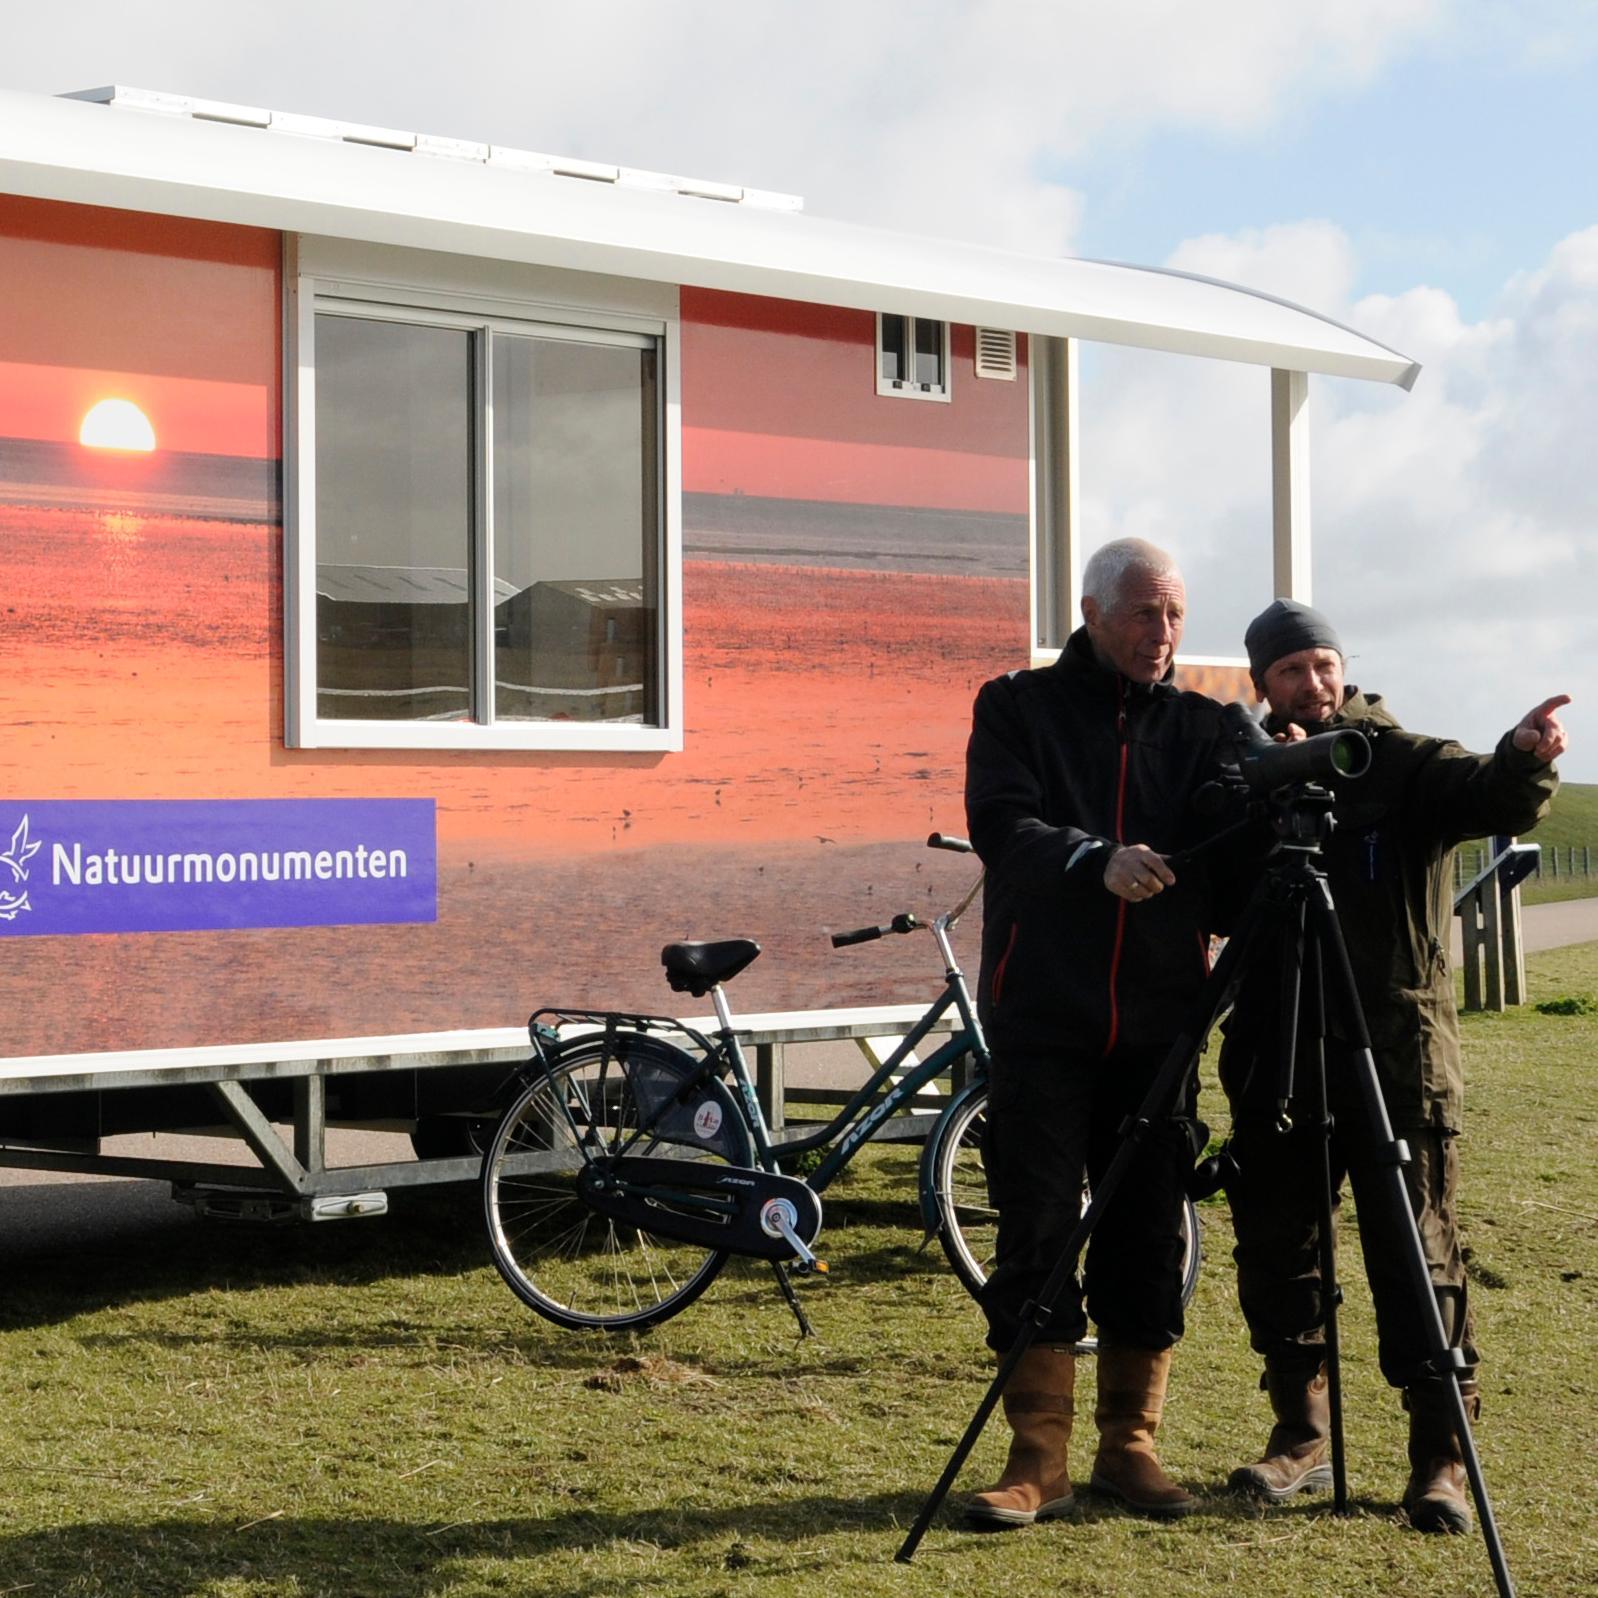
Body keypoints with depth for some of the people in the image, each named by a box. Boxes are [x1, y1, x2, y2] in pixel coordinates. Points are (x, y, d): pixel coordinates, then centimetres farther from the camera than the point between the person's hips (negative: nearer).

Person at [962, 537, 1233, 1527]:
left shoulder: (1200, 725, 12)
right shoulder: (1019, 708, 5)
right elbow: (1001, 823, -11)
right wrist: (1094, 859, -28)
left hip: (1159, 1021, 3)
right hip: (1043, 1018, -3)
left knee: (1150, 1238, 4)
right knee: (1037, 1233, -4)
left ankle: (1131, 1444, 16)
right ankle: (1039, 1460, 1)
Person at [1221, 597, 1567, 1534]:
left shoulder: (1403, 765, 0)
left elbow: (1484, 797, -20)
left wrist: (1523, 762, -43)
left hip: (1397, 1060, -4)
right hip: (1276, 1060, 4)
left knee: (1417, 1261, -4)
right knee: (1273, 1253, 8)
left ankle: (1442, 1457, 3)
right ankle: (1301, 1435, 23)